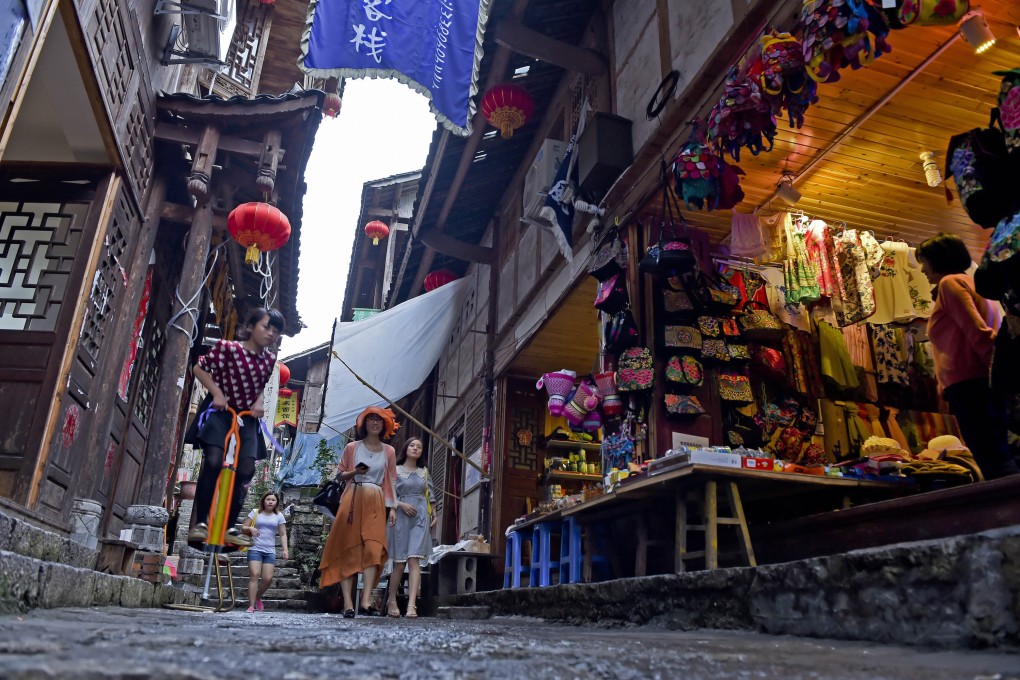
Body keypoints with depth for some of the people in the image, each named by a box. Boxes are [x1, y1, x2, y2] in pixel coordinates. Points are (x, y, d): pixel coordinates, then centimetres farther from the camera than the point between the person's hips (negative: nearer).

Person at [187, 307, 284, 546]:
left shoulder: (269, 359, 3)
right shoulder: (228, 348, -13)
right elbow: (199, 368, -5)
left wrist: (259, 403, -2)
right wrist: (216, 392, -16)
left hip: (247, 416, 5)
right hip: (220, 410, -5)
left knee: (246, 468, -6)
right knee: (213, 461, -21)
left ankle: (229, 526, 4)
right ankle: (200, 522, -9)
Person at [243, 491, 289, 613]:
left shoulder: (279, 516, 9)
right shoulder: (255, 512, 6)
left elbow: (283, 534, 9)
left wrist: (285, 549, -2)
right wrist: (250, 528, -14)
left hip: (270, 551, 2)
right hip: (255, 549, -2)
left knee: (268, 579, -6)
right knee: (254, 575, -16)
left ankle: (257, 598, 22)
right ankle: (251, 605, -11)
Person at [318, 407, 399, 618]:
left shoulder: (389, 451, 12)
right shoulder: (352, 447, 8)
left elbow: (391, 481, 12)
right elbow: (341, 474, 11)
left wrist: (393, 506, 4)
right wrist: (354, 472, -9)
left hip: (376, 503, 1)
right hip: (353, 499, -1)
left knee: (374, 549, -13)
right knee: (349, 549, -6)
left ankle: (366, 601, -17)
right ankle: (347, 602, -6)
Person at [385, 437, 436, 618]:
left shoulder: (424, 472, 17)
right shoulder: (396, 470, 6)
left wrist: (433, 514, 11)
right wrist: (401, 504, -13)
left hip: (421, 517, 2)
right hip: (401, 516, -2)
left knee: (414, 560, -10)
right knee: (399, 562, 2)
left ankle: (411, 605, -18)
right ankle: (392, 601, 20)